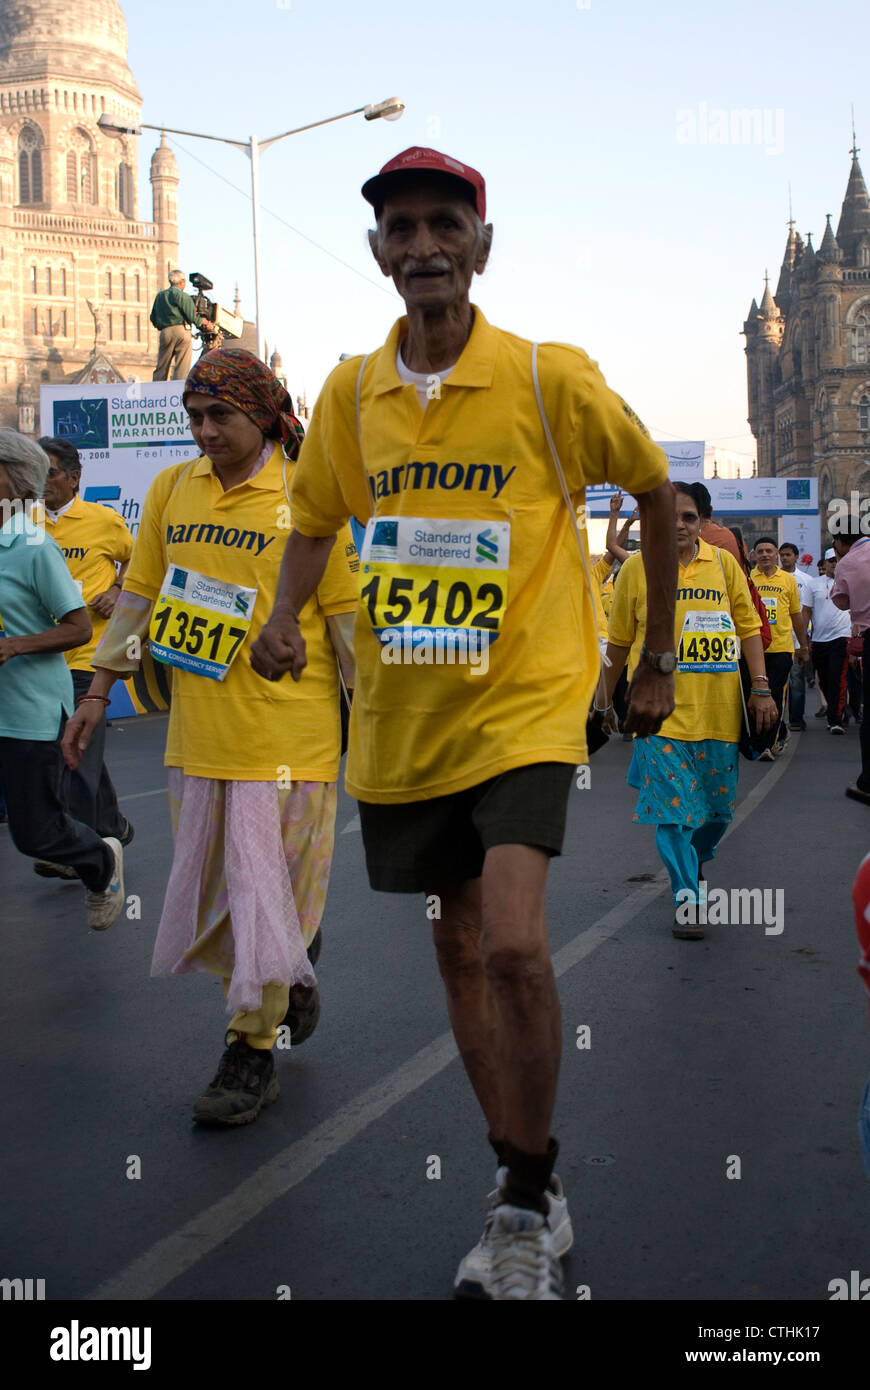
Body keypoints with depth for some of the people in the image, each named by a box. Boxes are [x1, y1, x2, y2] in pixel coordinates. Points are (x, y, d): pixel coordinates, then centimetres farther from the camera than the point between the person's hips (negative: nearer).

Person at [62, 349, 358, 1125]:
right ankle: (291, 977, 39)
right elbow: (140, 595, 14)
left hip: (286, 734, -5)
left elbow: (346, 612, -3)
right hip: (196, 734, 5)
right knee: (210, 884, 14)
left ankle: (252, 1054, 15)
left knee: (265, 889, 1)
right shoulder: (171, 490, 8)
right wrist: (98, 697, 13)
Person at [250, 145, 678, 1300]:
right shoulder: (352, 391, 3)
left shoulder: (551, 377, -7)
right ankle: (526, 1196, 30)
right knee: (460, 947, 12)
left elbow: (657, 493, 5)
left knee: (513, 945, -21)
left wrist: (657, 659, 8)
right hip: (401, 716, 5)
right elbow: (316, 519, 16)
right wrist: (286, 618, -4)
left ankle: (530, 1201, 4)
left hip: (524, 700, -4)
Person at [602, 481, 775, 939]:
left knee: (718, 806, 11)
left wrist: (760, 687, 0)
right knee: (672, 806, -6)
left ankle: (695, 861, 40)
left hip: (719, 708, 2)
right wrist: (604, 699, 12)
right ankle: (687, 900, 6)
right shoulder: (636, 567, 1)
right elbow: (619, 642, 8)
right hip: (662, 708, -2)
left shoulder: (723, 563, 5)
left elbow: (748, 625, 8)